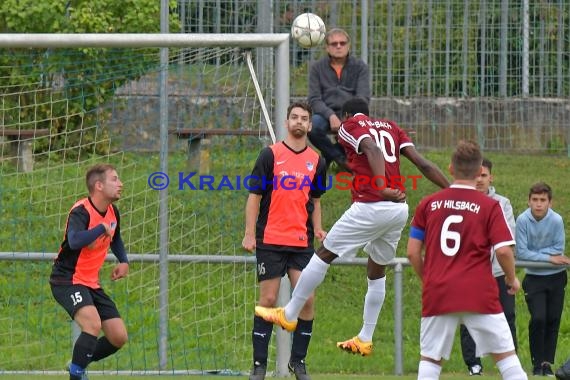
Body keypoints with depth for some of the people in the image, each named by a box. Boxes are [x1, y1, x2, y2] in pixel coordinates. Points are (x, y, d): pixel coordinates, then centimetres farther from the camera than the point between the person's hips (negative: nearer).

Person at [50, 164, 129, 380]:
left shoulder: (112, 212, 6)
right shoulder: (81, 212, -21)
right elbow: (75, 241, -42)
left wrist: (123, 261, 12)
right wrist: (102, 228, -29)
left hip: (91, 283, 8)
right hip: (67, 280, -8)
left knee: (119, 337, 2)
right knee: (93, 324, -32)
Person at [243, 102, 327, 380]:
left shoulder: (316, 161, 9)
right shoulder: (271, 155, -1)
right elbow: (254, 195, -1)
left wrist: (317, 228, 6)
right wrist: (249, 234, -7)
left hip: (302, 242, 3)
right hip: (270, 240, -3)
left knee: (307, 300, -6)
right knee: (268, 300, -2)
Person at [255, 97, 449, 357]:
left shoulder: (350, 126, 4)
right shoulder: (390, 127, 20)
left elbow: (373, 149, -17)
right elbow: (422, 164, 10)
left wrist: (382, 188, -29)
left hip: (370, 206, -6)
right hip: (400, 209, 6)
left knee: (323, 255, 9)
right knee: (377, 271, 21)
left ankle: (289, 315, 17)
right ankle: (365, 339, 24)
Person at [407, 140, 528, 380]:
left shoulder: (428, 204, 6)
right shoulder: (489, 206, -1)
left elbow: (412, 253, 7)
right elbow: (503, 251, -8)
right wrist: (512, 278, 11)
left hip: (437, 295, 2)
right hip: (479, 294, -2)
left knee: (430, 358, 9)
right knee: (505, 352, 5)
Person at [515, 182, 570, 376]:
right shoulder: (523, 220, -15)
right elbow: (521, 252, -15)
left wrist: (534, 253, -14)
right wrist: (549, 257, -16)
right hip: (534, 278, -1)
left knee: (553, 320, 4)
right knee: (538, 319, -12)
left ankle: (547, 362, 15)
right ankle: (537, 362, 1)